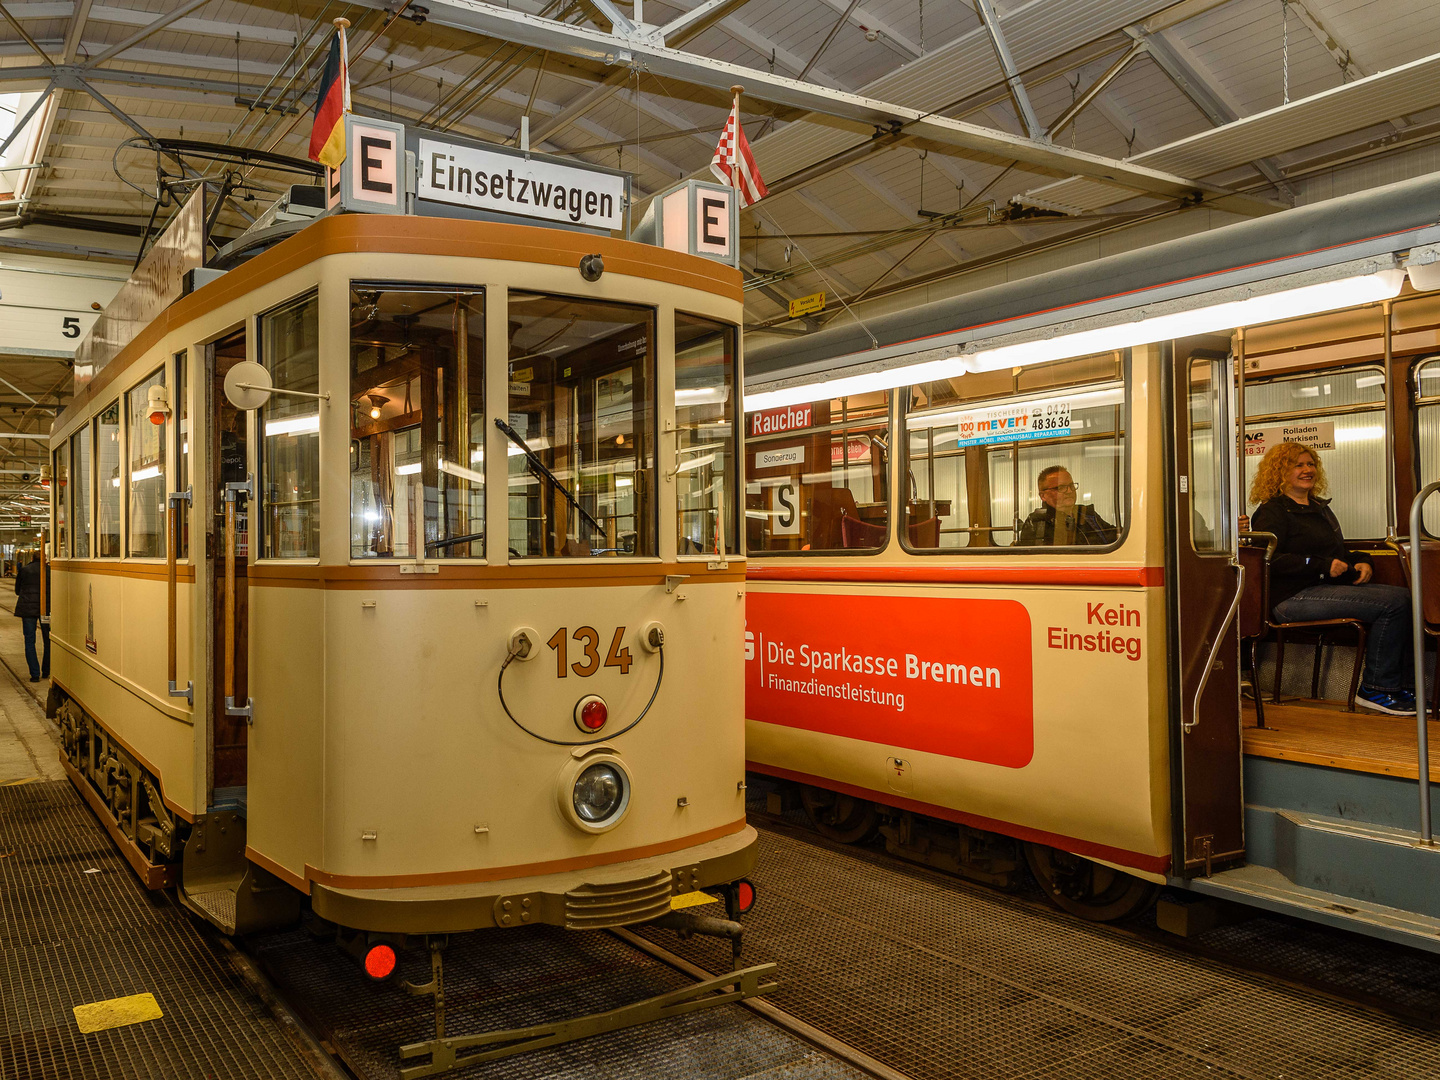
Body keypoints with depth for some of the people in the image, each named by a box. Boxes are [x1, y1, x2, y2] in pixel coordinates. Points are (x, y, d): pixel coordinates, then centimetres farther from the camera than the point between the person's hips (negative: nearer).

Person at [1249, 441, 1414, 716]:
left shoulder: (1320, 507, 27)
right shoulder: (1272, 512, -1)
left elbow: (1339, 553, 32)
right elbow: (1270, 560, -15)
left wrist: (1362, 561, 10)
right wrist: (1323, 566, -19)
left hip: (1330, 586, 8)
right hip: (1293, 597, -8)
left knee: (1406, 597, -15)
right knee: (1395, 601, -23)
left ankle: (1405, 683, -12)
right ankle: (1375, 688, -15)